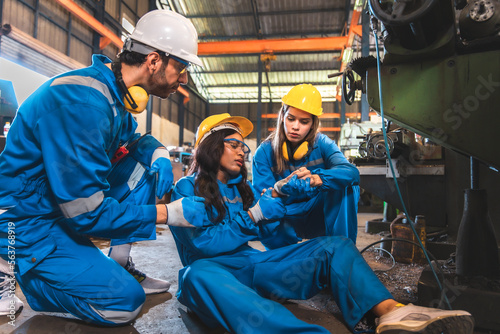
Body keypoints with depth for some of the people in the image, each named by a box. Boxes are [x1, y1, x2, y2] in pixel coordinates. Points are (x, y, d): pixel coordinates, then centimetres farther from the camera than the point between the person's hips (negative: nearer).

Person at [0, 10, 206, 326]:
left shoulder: (117, 90, -1)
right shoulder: (82, 100, -30)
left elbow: (133, 137, 19)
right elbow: (86, 211, -29)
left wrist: (159, 152, -5)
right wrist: (170, 213, -23)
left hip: (75, 197, 9)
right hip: (27, 220, -9)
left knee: (150, 159, 0)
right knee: (125, 301, -16)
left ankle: (120, 262, 4)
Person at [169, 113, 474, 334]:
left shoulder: (241, 187, 20)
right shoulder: (187, 188, 2)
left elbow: (265, 231, 13)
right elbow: (203, 244, -12)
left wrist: (275, 200, -3)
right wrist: (251, 217, -9)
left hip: (252, 264, 6)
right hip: (213, 268, -5)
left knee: (335, 246, -7)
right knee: (198, 275, -43)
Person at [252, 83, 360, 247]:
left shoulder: (322, 143, -8)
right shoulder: (264, 152, -9)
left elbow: (351, 172, -26)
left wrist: (318, 178, -46)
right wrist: (283, 187, -39)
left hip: (320, 217, 1)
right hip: (287, 219, -1)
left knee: (348, 186, -24)